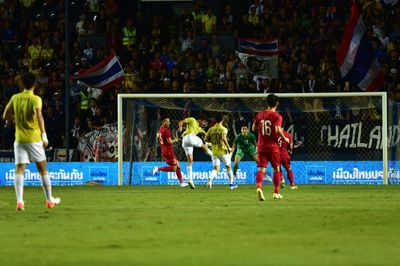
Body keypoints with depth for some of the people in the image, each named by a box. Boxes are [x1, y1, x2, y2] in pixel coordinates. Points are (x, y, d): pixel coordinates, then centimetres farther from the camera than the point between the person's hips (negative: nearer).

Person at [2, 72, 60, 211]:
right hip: (34, 139, -2)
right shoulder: (36, 99, -8)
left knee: (19, 169, -3)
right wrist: (44, 135, -25)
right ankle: (49, 200, 19)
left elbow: (5, 116, 12)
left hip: (19, 139, 2)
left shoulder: (15, 98, 4)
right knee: (42, 169, 11)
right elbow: (39, 116, -24)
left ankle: (19, 201, -19)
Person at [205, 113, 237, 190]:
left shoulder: (211, 129, 4)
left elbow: (206, 139, 4)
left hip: (214, 151, 3)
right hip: (223, 151, -3)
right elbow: (223, 138, -26)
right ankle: (231, 184, 23)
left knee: (216, 169, 3)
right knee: (228, 166, 16)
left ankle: (210, 179, -28)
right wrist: (228, 147, -18)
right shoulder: (223, 129, -10)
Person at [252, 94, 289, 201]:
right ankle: (276, 192, 15)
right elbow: (278, 130, -21)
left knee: (261, 168, -2)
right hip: (273, 147, -3)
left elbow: (253, 128, 10)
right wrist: (284, 138, -5)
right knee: (276, 169, 12)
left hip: (261, 146, 3)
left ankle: (259, 187, -29)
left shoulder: (260, 114, 5)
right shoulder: (277, 116, -8)